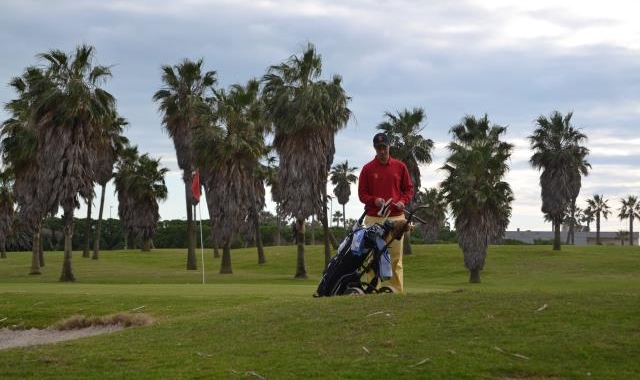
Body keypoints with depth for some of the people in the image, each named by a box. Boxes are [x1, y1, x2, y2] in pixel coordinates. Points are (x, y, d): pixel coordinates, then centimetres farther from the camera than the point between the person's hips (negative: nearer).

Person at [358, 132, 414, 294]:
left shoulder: (400, 166, 9)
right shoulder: (367, 169, 4)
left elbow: (409, 188, 13)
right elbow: (362, 194, 5)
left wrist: (403, 201, -6)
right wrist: (374, 200, -13)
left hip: (396, 217, 1)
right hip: (373, 218, -1)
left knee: (396, 257, 0)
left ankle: (398, 291, 2)